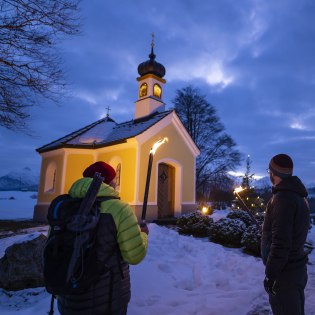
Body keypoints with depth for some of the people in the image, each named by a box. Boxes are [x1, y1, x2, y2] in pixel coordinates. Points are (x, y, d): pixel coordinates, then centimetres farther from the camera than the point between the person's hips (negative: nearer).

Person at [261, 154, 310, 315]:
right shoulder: (299, 196, 9)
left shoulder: (283, 197, -21)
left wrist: (270, 275, -18)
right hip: (298, 268, 10)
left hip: (284, 273, -10)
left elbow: (280, 242, -25)